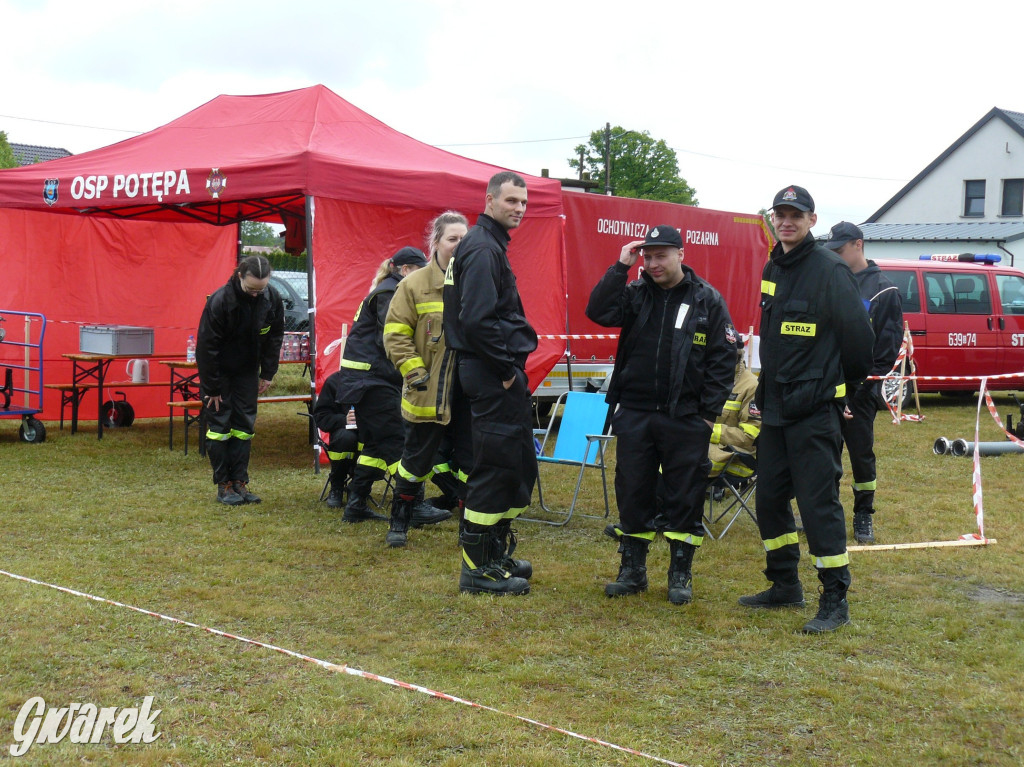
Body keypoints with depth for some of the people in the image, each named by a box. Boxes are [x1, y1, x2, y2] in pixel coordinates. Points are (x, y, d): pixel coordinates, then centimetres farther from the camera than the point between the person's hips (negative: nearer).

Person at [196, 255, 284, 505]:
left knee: (244, 426, 4)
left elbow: (274, 339, 2)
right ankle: (223, 485, 4)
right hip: (219, 372, -4)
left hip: (247, 372, 4)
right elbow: (206, 346, -19)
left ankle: (240, 482, 10)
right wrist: (212, 388, -16)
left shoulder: (272, 300, -13)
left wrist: (267, 374, 0)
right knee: (219, 425, -3)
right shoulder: (219, 301, -26)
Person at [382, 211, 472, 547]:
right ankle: (399, 522, 23)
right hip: (429, 392, -2)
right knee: (418, 458, 8)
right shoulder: (415, 285, -3)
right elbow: (395, 334, -3)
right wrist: (414, 372, -10)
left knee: (470, 459, 7)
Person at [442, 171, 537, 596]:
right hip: (491, 374, -11)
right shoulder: (483, 249, -15)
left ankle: (498, 554, 27)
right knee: (496, 465, -6)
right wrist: (506, 369, -17)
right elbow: (477, 320, -24)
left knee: (520, 464, 17)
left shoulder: (491, 245, 18)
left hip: (501, 374, 11)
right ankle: (478, 569, 1)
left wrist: (513, 365, 15)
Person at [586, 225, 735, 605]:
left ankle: (681, 575, 16)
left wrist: (709, 412, -6)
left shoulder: (708, 300, 0)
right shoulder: (635, 293, 7)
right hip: (634, 414, 3)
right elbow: (599, 311, -9)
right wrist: (620, 267, -11)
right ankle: (632, 570, 20)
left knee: (684, 496, 3)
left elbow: (723, 358, -1)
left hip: (685, 418, -3)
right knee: (632, 492, 8)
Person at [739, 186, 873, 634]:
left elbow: (859, 336, -10)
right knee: (769, 499, 13)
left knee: (818, 503, -6)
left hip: (815, 411, -8)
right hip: (775, 410, 8)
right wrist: (766, 391, 17)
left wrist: (843, 386, 2)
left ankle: (835, 602, 2)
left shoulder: (829, 270, -12)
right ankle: (784, 586, 27)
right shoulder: (773, 270, 12)